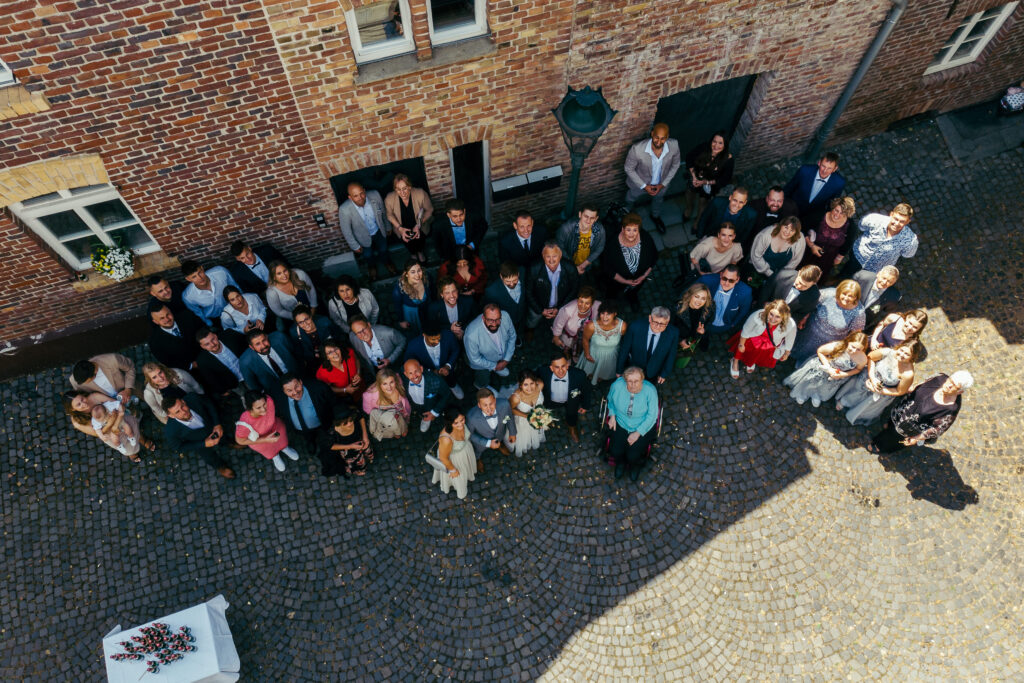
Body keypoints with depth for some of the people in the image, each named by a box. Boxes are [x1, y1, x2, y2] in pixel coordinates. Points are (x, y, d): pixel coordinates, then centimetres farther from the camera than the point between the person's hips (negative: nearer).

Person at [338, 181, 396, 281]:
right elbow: (346, 230, -21)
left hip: (379, 230, 2)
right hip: (363, 237, -1)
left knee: (383, 249, 28)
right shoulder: (344, 209, -39)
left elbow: (383, 212, -10)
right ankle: (372, 267, 63)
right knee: (368, 255, 26)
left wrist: (388, 227, 5)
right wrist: (355, 246, -9)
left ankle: (387, 262, 64)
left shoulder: (375, 195, -32)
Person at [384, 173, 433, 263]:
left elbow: (429, 210, -11)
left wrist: (419, 225, -22)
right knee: (406, 239, -8)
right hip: (402, 228, 0)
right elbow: (389, 214, -4)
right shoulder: (389, 199, -26)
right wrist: (399, 228, -18)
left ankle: (420, 252, 31)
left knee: (419, 237, -9)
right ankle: (413, 253, 32)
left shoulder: (420, 194, -29)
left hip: (419, 227, 0)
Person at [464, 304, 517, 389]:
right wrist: (494, 366, -11)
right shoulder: (471, 335, -45)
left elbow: (512, 336, -10)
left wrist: (506, 360, -6)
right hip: (482, 361, -4)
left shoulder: (505, 316, -33)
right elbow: (475, 359, -24)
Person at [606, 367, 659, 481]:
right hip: (621, 423, 2)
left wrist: (638, 433, -18)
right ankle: (621, 463, 29)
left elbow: (652, 416, -16)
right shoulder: (617, 385, -20)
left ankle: (635, 465, 28)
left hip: (643, 427, -2)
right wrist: (612, 415, -7)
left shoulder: (650, 391, -26)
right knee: (616, 452, -11)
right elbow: (610, 400, 5)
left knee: (633, 456, -13)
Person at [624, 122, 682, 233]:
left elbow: (675, 165, -10)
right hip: (639, 183, -2)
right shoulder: (637, 149, -40)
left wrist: (663, 184, -12)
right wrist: (644, 186, -20)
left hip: (661, 184, 3)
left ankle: (655, 216, 69)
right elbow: (629, 169, -22)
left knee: (658, 199, 35)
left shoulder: (674, 145, -31)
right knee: (630, 200, 30)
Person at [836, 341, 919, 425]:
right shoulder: (887, 352, -34)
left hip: (885, 392, -1)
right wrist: (872, 378, -19)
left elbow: (900, 392, -18)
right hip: (870, 377, 1)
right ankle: (842, 402, 59)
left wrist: (879, 391, -19)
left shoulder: (908, 374, -36)